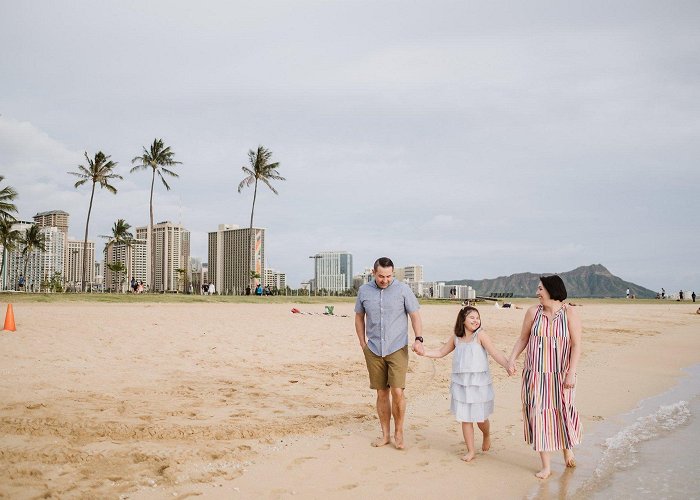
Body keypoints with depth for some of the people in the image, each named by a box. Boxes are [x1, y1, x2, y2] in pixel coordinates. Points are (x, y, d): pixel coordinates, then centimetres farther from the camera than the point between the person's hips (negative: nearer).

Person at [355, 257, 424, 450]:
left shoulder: (403, 289, -4)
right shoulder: (364, 291, 3)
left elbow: (415, 315, -1)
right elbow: (359, 317, 15)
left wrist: (418, 339, -14)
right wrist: (362, 343, 9)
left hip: (397, 349, -2)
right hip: (374, 351, 2)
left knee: (397, 392, -11)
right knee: (381, 393, 7)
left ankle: (398, 432, 9)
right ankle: (385, 434, 19)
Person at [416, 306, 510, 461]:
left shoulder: (480, 335, -9)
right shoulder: (456, 338, 5)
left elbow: (494, 352, -17)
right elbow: (441, 352, 17)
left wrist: (507, 365, -31)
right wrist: (423, 352, 5)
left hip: (479, 383, -3)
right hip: (461, 383, 3)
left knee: (480, 418, 7)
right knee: (465, 418, 5)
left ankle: (486, 436, 41)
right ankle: (471, 451, 18)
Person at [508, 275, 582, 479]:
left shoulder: (569, 313, -6)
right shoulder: (533, 312, 1)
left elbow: (576, 345, -9)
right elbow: (522, 339, 9)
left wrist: (571, 373, -15)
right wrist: (511, 359, -4)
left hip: (560, 375, -2)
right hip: (535, 374, 2)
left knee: (563, 412, 7)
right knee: (538, 415, 3)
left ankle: (567, 448, 40)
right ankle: (546, 466, 14)